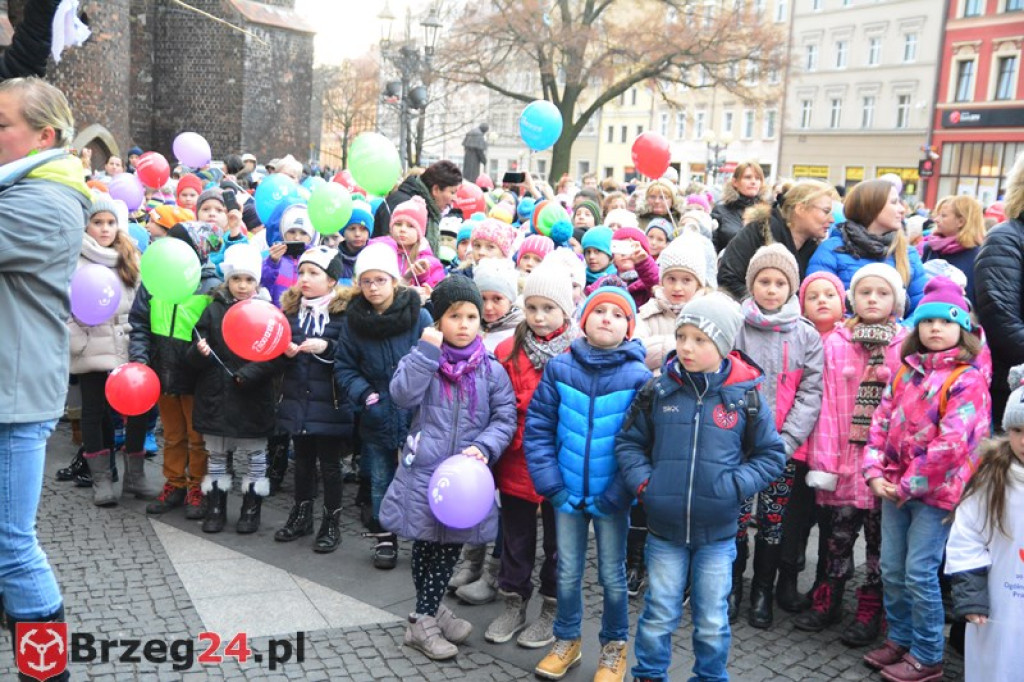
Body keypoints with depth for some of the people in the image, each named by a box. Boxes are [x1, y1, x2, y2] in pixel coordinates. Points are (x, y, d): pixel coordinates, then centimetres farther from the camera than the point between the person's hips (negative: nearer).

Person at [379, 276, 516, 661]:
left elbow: (505, 419, 0)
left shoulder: (492, 370, 1)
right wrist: (427, 350, -19)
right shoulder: (422, 359, -1)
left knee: (451, 544, 12)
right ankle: (424, 620, 25)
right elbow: (402, 396, -18)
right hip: (424, 470, -2)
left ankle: (428, 611, 32)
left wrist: (484, 447, -17)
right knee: (425, 542, 9)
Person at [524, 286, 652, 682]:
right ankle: (567, 641, 35)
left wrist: (616, 495, -14)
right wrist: (551, 485, -8)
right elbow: (537, 429, -2)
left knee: (612, 575, 12)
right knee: (568, 572, 15)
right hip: (566, 494, 2)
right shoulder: (559, 368, -4)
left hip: (611, 498, -2)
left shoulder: (638, 377, -9)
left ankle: (615, 646, 33)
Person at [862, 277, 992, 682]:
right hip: (895, 487, 6)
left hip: (936, 490, -6)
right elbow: (881, 423, 8)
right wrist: (875, 473, -4)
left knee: (919, 573, -3)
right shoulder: (906, 371, 9)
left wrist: (908, 485, -16)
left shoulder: (969, 378, -11)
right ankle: (901, 640, 30)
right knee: (891, 569, 12)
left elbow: (952, 443, -19)